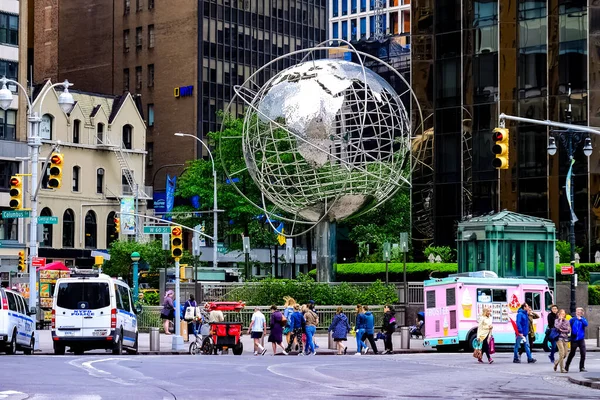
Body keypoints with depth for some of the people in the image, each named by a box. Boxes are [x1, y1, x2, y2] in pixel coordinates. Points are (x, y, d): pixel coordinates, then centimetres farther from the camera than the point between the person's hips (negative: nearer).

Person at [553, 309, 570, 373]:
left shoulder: (567, 321, 10)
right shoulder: (556, 320, 2)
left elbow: (569, 330, 3)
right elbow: (557, 327, -17)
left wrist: (561, 330, -7)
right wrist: (560, 320, -9)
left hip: (565, 338, 4)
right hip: (559, 338, -4)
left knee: (565, 354, 3)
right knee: (562, 353, -14)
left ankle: (556, 362, 30)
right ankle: (562, 368, -10)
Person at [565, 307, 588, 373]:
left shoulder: (583, 319, 3)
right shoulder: (572, 320, 0)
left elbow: (586, 324, -17)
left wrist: (581, 319, -27)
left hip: (581, 339, 2)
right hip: (574, 339, -1)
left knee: (583, 354, -2)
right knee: (572, 354, 5)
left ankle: (582, 368, 8)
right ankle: (566, 367, 18)